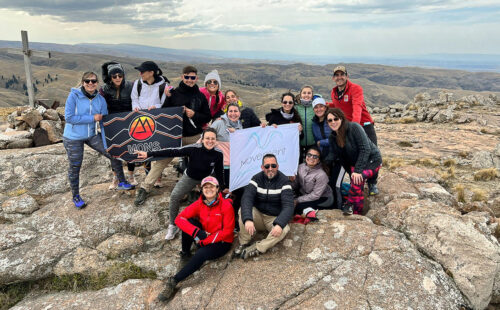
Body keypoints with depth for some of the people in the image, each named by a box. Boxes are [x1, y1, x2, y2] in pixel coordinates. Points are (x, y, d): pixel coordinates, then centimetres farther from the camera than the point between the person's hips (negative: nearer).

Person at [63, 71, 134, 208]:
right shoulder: (74, 96, -16)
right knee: (75, 167, 9)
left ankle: (122, 183, 17)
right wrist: (92, 118, -23)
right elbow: (69, 117, -22)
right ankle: (76, 196, 30)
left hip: (92, 135, 4)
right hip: (73, 138, -4)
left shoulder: (100, 99, -2)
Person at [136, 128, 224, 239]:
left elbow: (219, 172, -8)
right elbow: (173, 152, -32)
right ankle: (173, 226, 3)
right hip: (189, 177, -1)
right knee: (174, 196, -16)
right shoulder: (194, 148, -29)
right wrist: (149, 154, -37)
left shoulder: (218, 154, -23)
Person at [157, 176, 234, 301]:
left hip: (221, 243, -4)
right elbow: (179, 218, -13)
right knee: (189, 222, -21)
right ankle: (185, 254, -4)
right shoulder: (199, 204, -6)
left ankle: (173, 282, -25)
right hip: (203, 239, 4)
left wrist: (204, 241, -19)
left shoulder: (226, 205, -16)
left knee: (201, 253, -34)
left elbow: (227, 231, -16)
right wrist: (197, 232, -29)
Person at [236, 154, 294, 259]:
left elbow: (288, 206, -22)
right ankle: (244, 243, -15)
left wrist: (279, 224, -41)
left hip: (275, 219, -2)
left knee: (284, 229, -33)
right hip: (258, 215, 2)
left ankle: (257, 248, -26)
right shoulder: (257, 178, -6)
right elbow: (247, 198, -21)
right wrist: (247, 219, -40)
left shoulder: (284, 181, -12)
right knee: (243, 211, -27)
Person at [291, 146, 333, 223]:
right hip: (304, 194, 7)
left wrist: (297, 200, -21)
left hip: (322, 199, -7)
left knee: (296, 206, -28)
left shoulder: (321, 175, -25)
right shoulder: (301, 167, -7)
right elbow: (296, 186, 0)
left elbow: (315, 195, -22)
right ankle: (307, 211, -9)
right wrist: (292, 181, -23)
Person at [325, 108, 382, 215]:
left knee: (357, 177, -30)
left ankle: (349, 204, -13)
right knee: (357, 189, 2)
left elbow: (365, 149, -27)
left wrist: (358, 170, -33)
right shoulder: (333, 136, 2)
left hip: (372, 160, -7)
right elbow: (333, 154, -5)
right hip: (354, 163, 8)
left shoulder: (354, 127, -22)